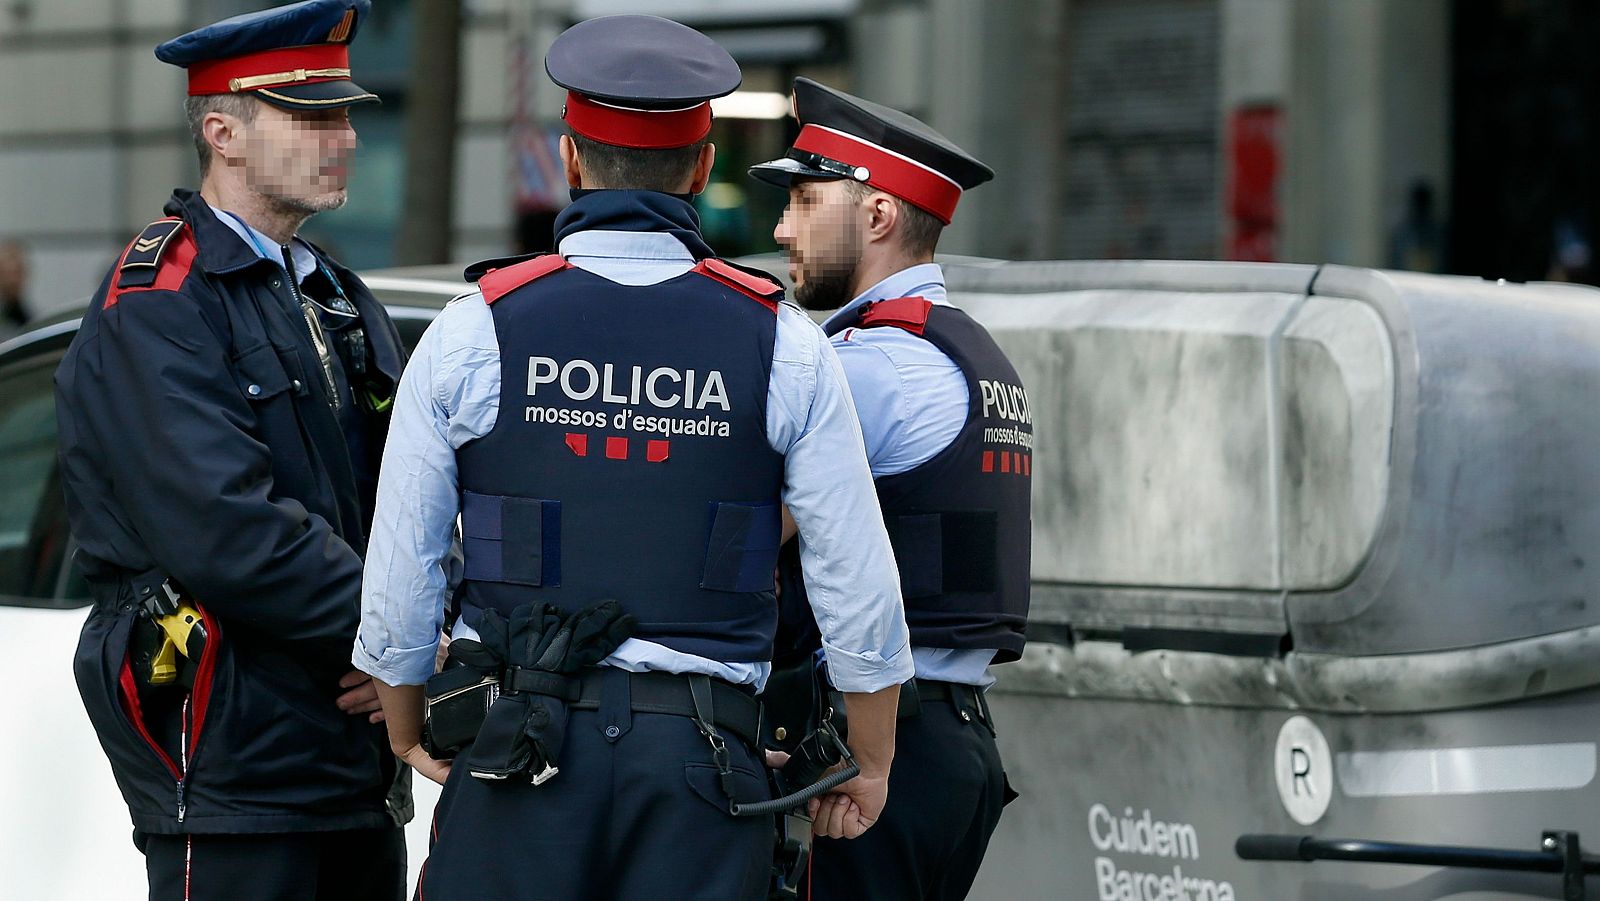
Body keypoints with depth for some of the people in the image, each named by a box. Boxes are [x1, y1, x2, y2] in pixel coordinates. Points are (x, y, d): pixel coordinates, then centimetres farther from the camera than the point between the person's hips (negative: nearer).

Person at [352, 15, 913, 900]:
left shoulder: (473, 333, -1)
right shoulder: (782, 343, 0)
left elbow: (399, 579, 3)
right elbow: (858, 585, 1)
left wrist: (410, 734, 19)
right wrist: (871, 760, 15)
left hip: (516, 753, -1)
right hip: (700, 755, 1)